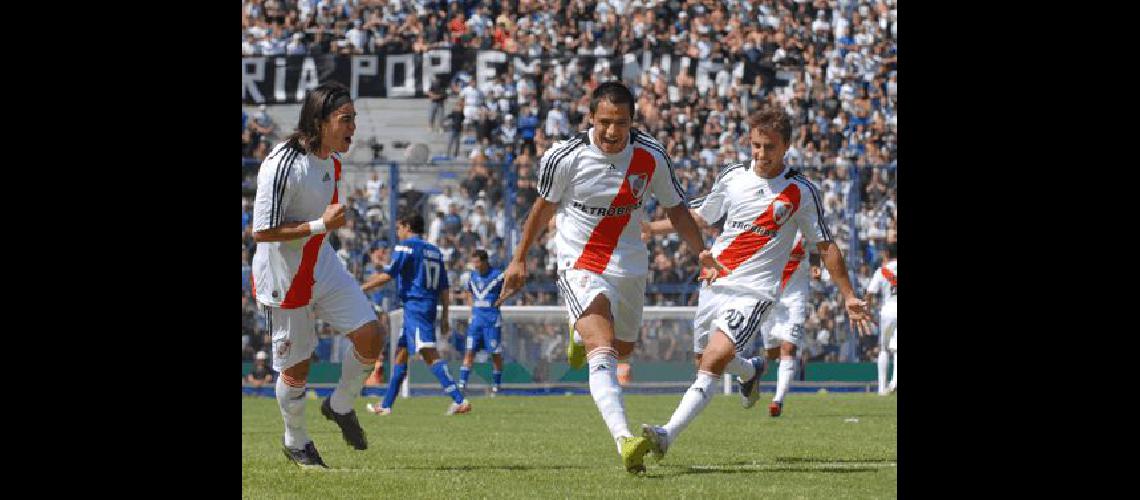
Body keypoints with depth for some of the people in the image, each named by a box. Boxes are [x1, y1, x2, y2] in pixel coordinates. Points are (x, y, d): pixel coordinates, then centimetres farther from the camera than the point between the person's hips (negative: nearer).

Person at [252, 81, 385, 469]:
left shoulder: (332, 159, 0)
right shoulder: (282, 165, -27)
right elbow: (261, 231, -26)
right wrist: (320, 225, -28)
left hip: (323, 266, 7)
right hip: (283, 277, -7)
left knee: (370, 335, -3)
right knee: (296, 366, 3)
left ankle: (340, 406, 21)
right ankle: (296, 442, 26)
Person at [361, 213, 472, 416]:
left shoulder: (406, 247, -3)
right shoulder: (435, 251, 19)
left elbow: (387, 275, -10)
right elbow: (444, 289, 17)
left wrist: (363, 287, 2)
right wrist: (444, 318, 19)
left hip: (415, 306, -9)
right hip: (430, 306, 9)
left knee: (430, 354, -17)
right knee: (401, 352, 16)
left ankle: (459, 400, -29)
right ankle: (386, 405, 20)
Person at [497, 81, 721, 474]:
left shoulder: (651, 156, -9)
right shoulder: (564, 158, -15)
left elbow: (675, 208, 6)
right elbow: (544, 206, 3)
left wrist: (701, 251, -6)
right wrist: (519, 259, 11)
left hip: (629, 266, 4)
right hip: (580, 265, -4)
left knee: (623, 349, 23)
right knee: (602, 356, -24)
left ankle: (581, 335, 60)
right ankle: (625, 442, -40)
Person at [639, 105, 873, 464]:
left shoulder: (801, 192, -5)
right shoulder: (731, 177, 5)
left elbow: (825, 246, 3)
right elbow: (700, 218, 20)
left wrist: (849, 296, 3)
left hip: (755, 292, -5)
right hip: (716, 283, 5)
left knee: (712, 363, -22)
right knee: (710, 357, 20)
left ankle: (668, 435, -31)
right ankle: (750, 371, 55)